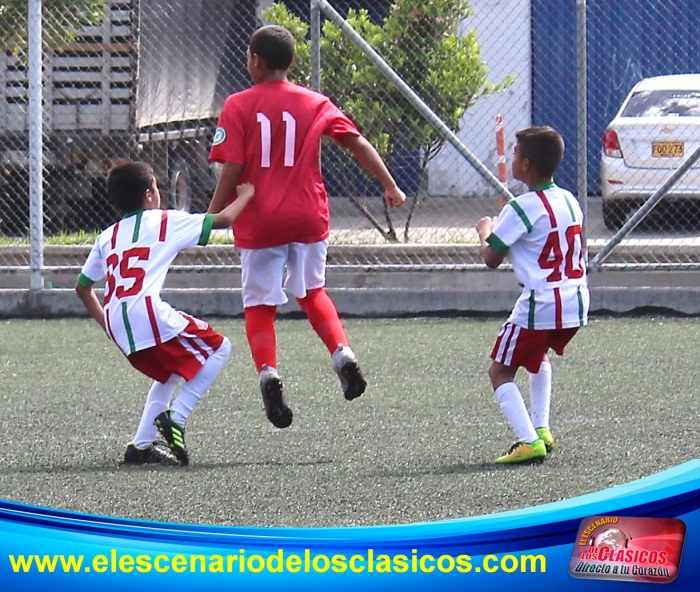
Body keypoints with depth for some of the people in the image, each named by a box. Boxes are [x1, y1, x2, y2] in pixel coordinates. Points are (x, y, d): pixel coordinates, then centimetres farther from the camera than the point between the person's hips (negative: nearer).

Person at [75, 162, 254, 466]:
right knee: (218, 348, 10)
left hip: (117, 326, 7)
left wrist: (103, 321, 38)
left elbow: (82, 286, 27)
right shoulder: (166, 222, 9)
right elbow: (222, 220, 10)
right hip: (149, 314, -7)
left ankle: (141, 445, 17)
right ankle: (175, 418, -5)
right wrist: (244, 196, 28)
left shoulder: (107, 237, 24)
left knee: (169, 373, 29)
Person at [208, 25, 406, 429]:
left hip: (259, 224, -3)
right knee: (312, 293, 23)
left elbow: (231, 170, -10)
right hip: (308, 218, 3)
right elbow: (358, 144, 4)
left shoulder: (238, 107, -4)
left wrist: (213, 216, -2)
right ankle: (342, 353, 3)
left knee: (259, 304, 6)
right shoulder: (315, 104, 4)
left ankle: (268, 372, -15)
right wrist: (391, 186, 13)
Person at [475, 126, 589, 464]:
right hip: (577, 303, 8)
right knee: (539, 357, 34)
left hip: (539, 306, -8)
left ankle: (529, 441, -13)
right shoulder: (570, 201, 11)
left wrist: (485, 231, 13)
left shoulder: (521, 209, -12)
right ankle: (541, 429, 26)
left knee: (500, 372, 3)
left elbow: (491, 258, -9)